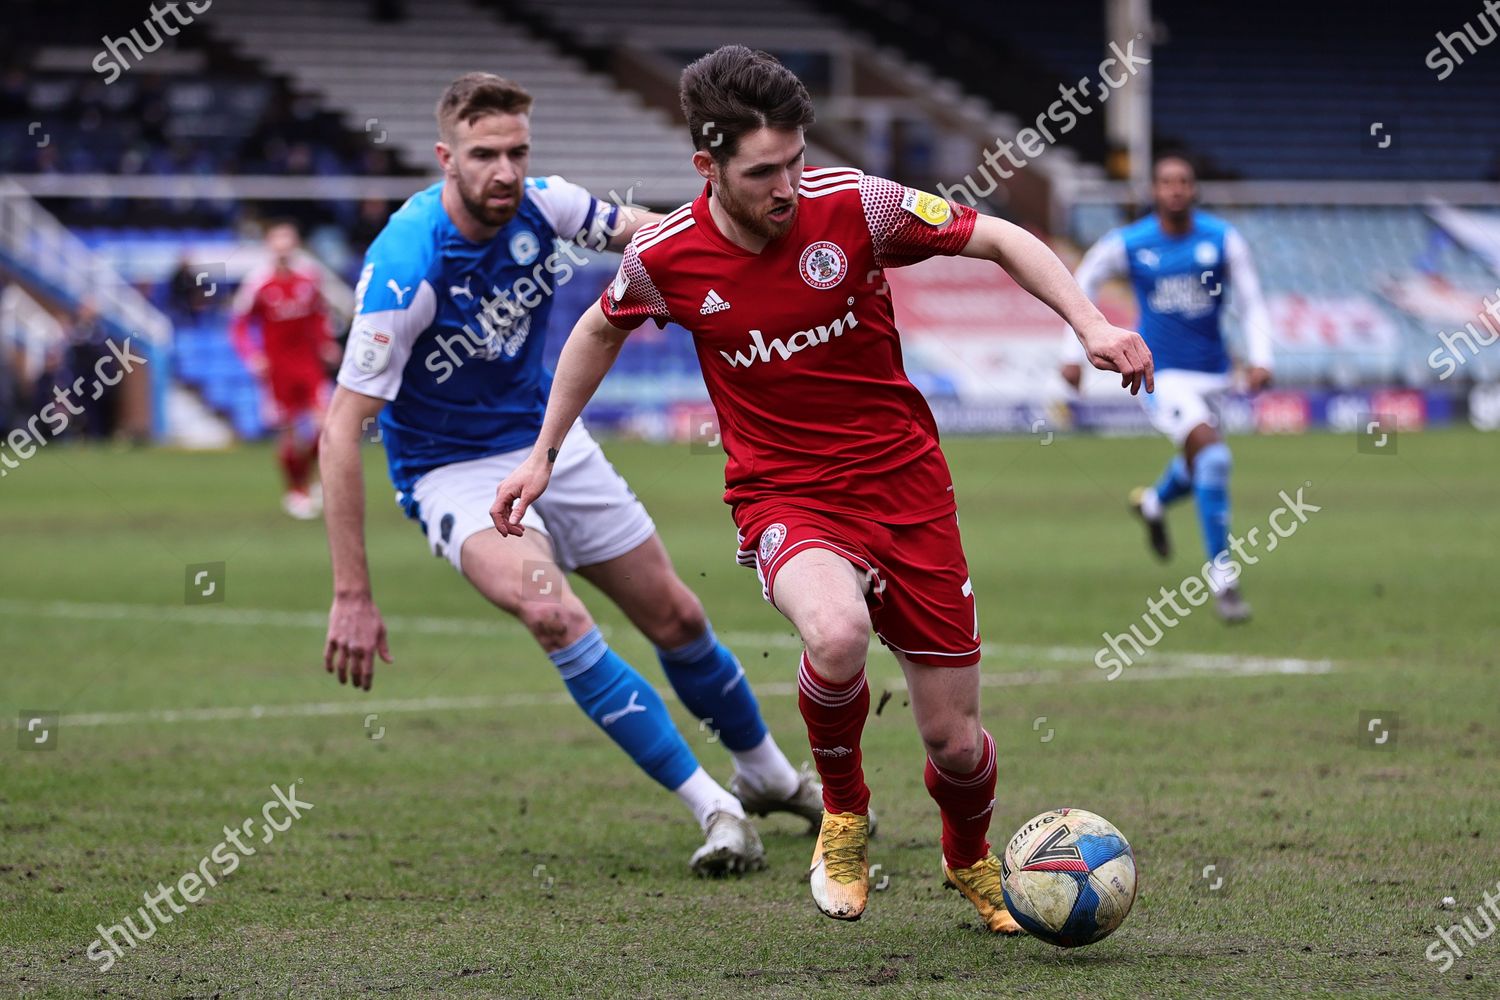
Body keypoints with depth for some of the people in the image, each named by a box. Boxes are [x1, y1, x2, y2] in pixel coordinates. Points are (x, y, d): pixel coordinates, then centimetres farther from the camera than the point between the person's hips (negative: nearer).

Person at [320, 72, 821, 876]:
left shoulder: (540, 205, -14)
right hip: (454, 471, -6)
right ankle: (714, 809, -24)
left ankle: (769, 776, 40)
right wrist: (352, 595, -31)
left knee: (675, 617, 13)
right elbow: (343, 429, -28)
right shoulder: (403, 268, -30)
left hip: (551, 440, 6)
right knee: (554, 613, -31)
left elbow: (634, 229, 6)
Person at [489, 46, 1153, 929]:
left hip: (905, 482, 1)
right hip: (785, 497, -1)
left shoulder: (854, 205, -13)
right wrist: (544, 453, 18)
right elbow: (602, 330, 14)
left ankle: (971, 860, 40)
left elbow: (1000, 240, -2)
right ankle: (845, 813, -4)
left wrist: (1090, 324, -15)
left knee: (955, 739, 2)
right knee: (837, 634, -37)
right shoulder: (667, 259, -10)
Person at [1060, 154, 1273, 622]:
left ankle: (1154, 502, 57)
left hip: (1211, 374, 4)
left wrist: (1260, 359, -14)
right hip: (1161, 374, -4)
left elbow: (1252, 304, 0)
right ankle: (1222, 576, -17)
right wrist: (1073, 352, 4)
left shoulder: (1223, 239, -5)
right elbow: (1083, 285, 7)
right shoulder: (1126, 245, -9)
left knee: (1198, 467, 20)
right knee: (1212, 457, -23)